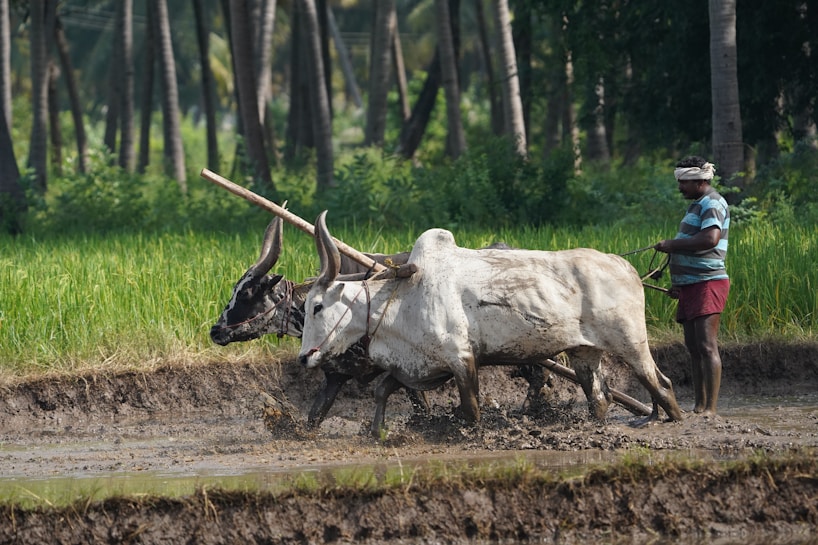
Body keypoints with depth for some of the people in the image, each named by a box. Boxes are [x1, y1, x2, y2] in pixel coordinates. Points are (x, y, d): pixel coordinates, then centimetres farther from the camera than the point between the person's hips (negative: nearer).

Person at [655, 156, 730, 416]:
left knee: (707, 346, -14)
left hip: (707, 284, -11)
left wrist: (672, 245, -20)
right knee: (693, 348, 11)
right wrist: (678, 283, 21)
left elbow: (711, 238, -29)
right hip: (690, 286, 11)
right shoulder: (697, 204, 20)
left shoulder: (712, 203, -11)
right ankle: (699, 406, 14)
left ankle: (710, 409, -18)